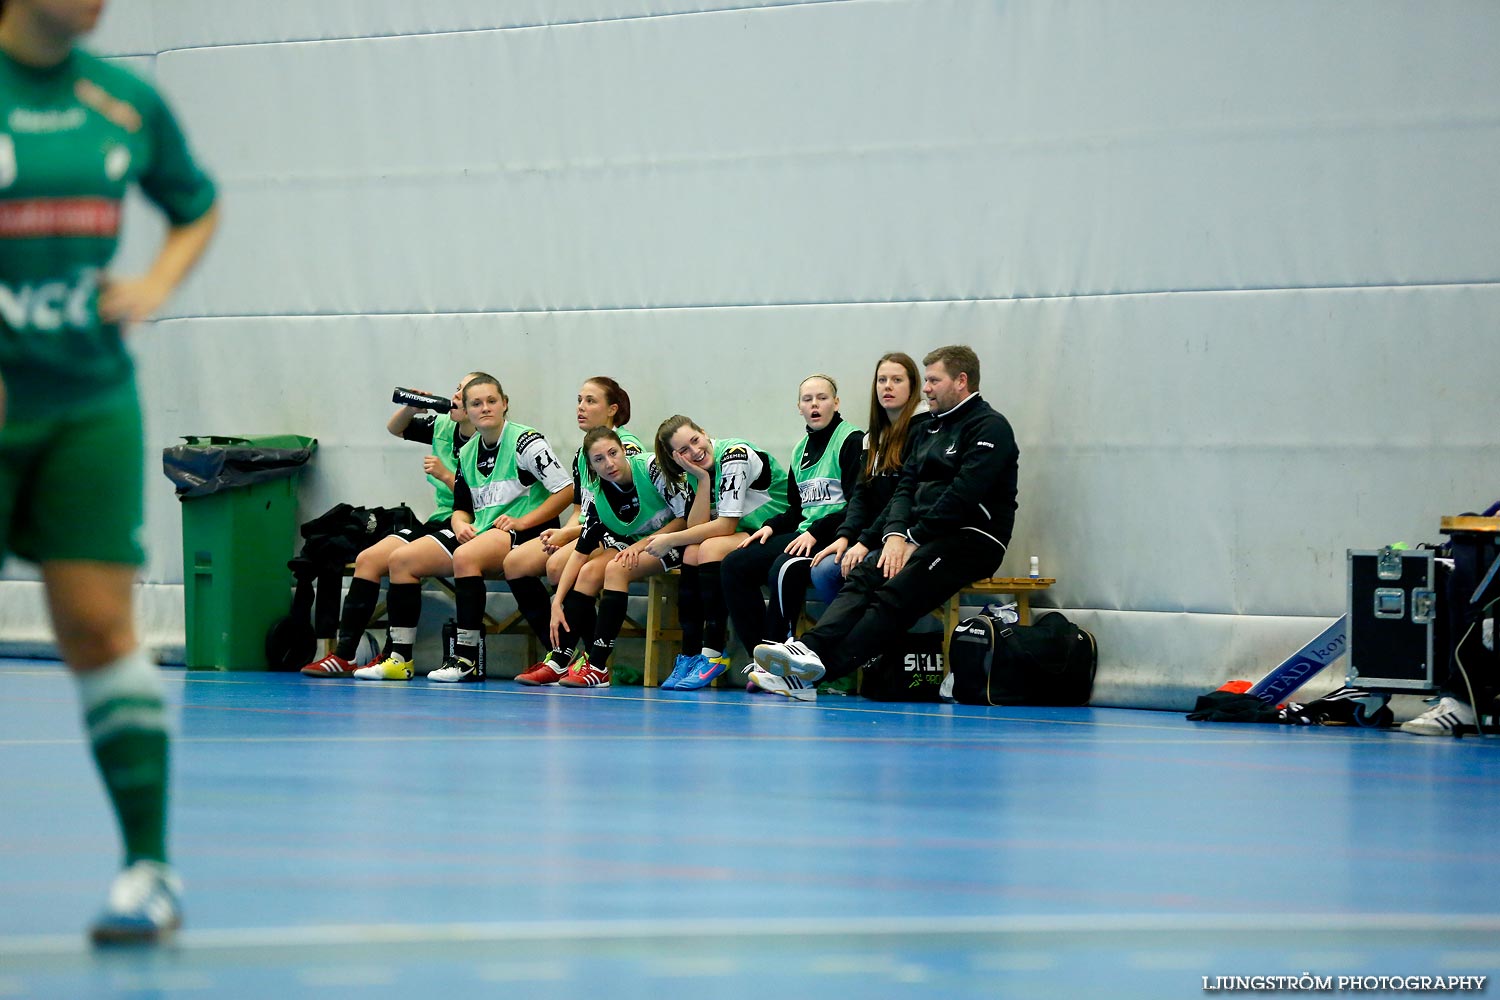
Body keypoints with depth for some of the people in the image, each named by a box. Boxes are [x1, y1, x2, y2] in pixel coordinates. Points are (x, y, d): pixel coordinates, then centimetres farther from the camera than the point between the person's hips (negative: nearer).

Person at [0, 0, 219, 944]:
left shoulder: (125, 99, 5)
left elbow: (198, 206, 23)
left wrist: (155, 286, 4)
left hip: (90, 402, 2)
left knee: (99, 625, -4)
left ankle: (150, 866, -3)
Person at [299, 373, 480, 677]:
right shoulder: (443, 427, 7)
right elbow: (394, 428, 21)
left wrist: (445, 475, -22)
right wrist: (411, 408, 0)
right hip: (440, 520, 9)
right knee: (367, 559, 0)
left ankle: (394, 657, -19)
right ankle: (344, 655, -1)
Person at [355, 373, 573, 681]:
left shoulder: (525, 442, -9)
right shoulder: (467, 453, 12)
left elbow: (566, 490, -13)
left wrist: (523, 522, -17)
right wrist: (461, 524, -5)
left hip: (525, 532, -8)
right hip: (479, 532, 8)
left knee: (465, 556, -37)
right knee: (402, 559, -5)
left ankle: (468, 659, -31)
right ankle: (400, 658, -6)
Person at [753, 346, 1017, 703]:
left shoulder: (989, 428, -6)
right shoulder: (931, 428, 23)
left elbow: (963, 496, -16)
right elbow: (907, 484, 15)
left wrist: (915, 540, -15)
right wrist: (896, 533, -4)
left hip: (972, 538, -8)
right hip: (924, 536, 8)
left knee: (896, 594, -29)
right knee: (863, 578, -20)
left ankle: (828, 666, -45)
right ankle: (812, 647, -41)